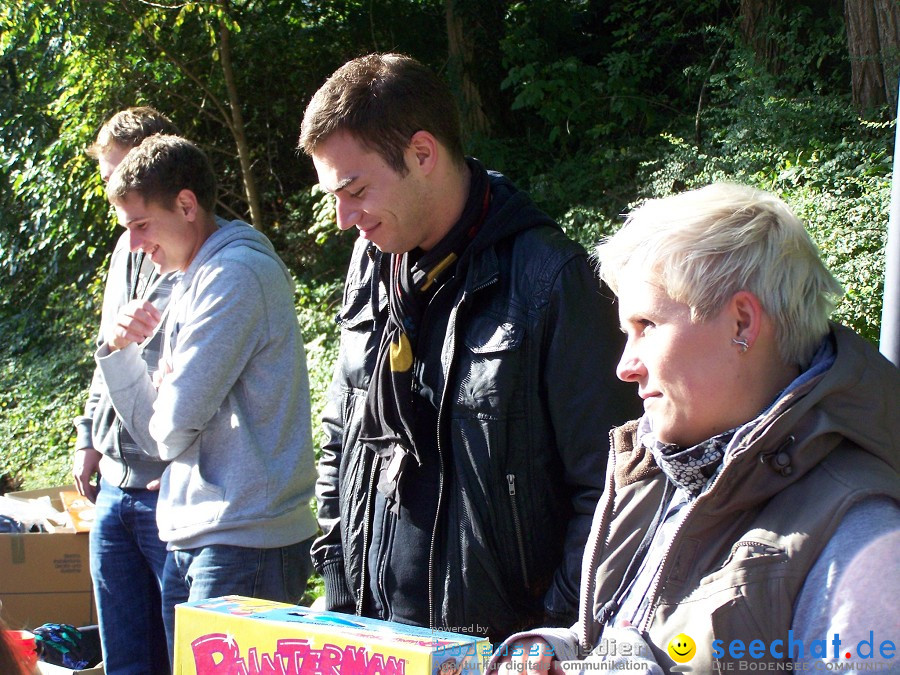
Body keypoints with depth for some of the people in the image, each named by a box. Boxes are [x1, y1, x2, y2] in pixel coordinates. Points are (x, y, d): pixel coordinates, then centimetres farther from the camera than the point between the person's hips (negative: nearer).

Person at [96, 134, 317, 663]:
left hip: (244, 544, -9)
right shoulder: (193, 287, 16)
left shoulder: (237, 273, -13)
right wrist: (121, 350, 4)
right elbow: (158, 437, 16)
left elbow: (175, 427, -17)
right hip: (192, 540, 9)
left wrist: (163, 413, 5)